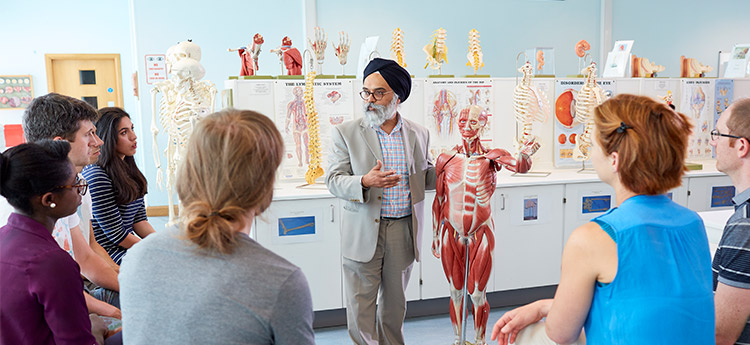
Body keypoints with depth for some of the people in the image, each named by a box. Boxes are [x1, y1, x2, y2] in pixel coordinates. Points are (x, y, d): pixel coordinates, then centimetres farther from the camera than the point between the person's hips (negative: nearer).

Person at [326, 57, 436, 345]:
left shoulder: (418, 134, 6)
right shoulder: (346, 133, -3)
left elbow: (426, 177, 15)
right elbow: (334, 180, -7)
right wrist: (364, 182, -26)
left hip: (403, 231, 3)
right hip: (363, 233, -2)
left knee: (395, 302, 18)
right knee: (360, 305, 4)